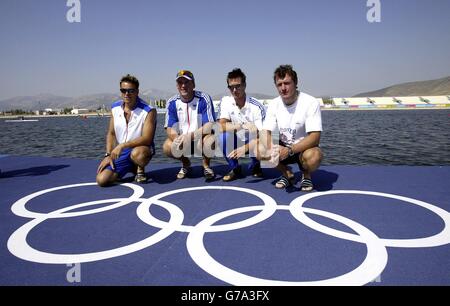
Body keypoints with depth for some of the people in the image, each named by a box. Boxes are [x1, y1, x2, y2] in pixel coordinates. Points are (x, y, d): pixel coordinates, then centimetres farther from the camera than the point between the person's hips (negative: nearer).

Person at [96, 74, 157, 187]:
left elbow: (147, 139, -22)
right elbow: (111, 133, 10)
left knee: (137, 154, -42)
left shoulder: (148, 111, -16)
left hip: (141, 148, -5)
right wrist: (108, 155, -1)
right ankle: (131, 168, 16)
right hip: (120, 152, 5)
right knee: (102, 180, -11)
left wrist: (122, 145, -27)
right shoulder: (115, 108, 3)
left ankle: (140, 169, -3)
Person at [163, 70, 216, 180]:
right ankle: (186, 164, 9)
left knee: (209, 141, -35)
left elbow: (210, 127, -21)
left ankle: (206, 164, 1)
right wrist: (178, 139, -32)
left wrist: (189, 136, -33)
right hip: (181, 138, 3)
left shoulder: (203, 99, -14)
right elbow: (170, 129, -8)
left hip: (201, 137, -3)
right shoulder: (172, 103, -5)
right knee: (167, 147, -25)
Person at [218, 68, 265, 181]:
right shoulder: (225, 101, -12)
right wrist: (243, 126, -37)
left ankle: (255, 166, 4)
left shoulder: (256, 106, -21)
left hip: (252, 143, -1)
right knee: (224, 136, -29)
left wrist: (244, 148, -41)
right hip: (237, 142, 2)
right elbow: (221, 126, -22)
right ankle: (235, 168, -5)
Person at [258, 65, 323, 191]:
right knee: (259, 150, -21)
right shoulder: (274, 104, -4)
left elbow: (315, 137, -25)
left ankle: (306, 175, 1)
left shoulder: (311, 103, -19)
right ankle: (287, 174, 5)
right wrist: (270, 150, -31)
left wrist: (289, 150, -36)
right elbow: (266, 132, -9)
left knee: (314, 156, -38)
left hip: (305, 148, -4)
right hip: (284, 148, 4)